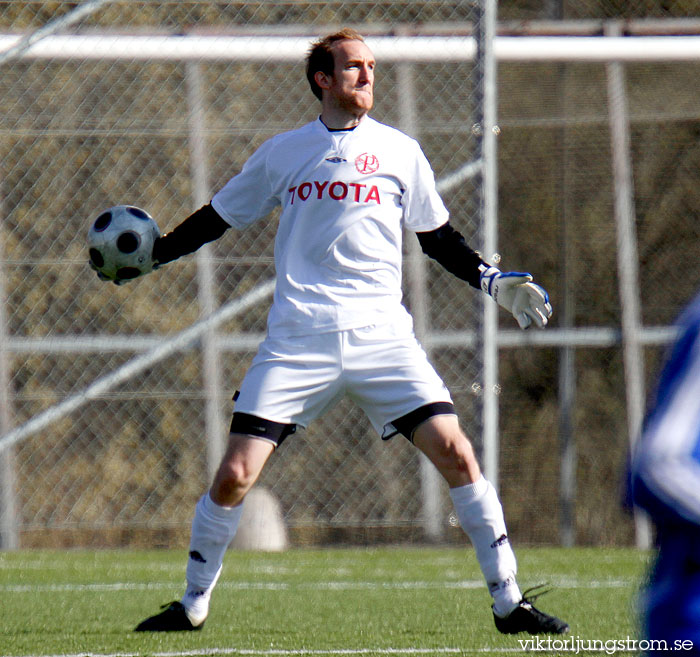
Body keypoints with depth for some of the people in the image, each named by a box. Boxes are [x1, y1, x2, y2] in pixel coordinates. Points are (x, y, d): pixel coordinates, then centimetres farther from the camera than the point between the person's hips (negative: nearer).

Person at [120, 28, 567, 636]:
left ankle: (508, 601, -4)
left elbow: (438, 238, 19)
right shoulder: (282, 153, 9)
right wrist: (150, 255, 9)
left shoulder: (401, 152, 9)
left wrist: (493, 280, 7)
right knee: (235, 475, -8)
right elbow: (217, 219, 19)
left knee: (455, 453, -14)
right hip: (298, 340, 0)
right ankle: (194, 604, 13)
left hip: (382, 335, 0)